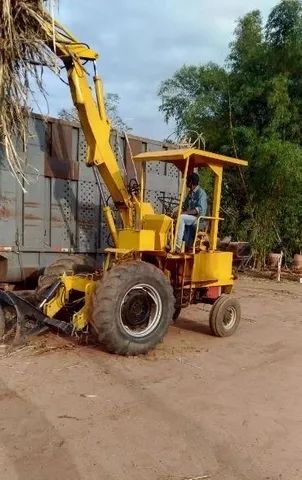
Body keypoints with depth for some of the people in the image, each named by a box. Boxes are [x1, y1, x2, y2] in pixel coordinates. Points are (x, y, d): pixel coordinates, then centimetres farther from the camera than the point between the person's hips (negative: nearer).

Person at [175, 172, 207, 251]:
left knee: (181, 218, -29)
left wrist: (186, 212, -26)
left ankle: (178, 245, -32)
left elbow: (200, 209, -19)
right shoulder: (190, 193, 18)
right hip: (190, 217, 8)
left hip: (198, 218, -8)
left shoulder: (201, 193, -9)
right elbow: (185, 206, 21)